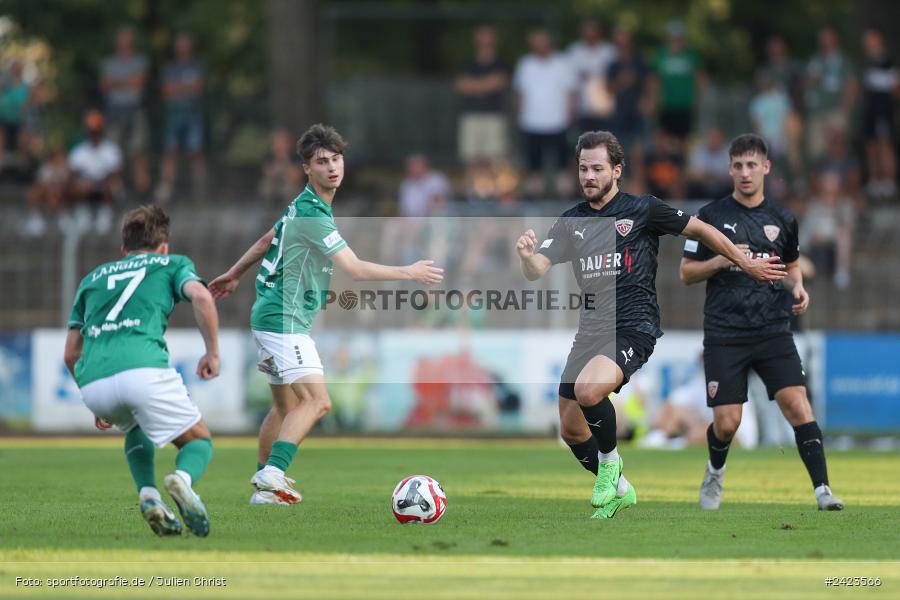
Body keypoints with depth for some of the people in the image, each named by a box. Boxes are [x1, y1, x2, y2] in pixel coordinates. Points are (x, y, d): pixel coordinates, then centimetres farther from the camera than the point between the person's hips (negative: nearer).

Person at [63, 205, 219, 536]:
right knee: (199, 441, 13)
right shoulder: (172, 263, 23)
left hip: (93, 383, 4)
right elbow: (201, 296, -1)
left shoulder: (93, 277, 33)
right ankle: (182, 477, -23)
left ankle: (148, 494, 10)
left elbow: (71, 354, 32)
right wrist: (212, 352, 10)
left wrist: (98, 406, 42)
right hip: (144, 369, -4)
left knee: (135, 427, 36)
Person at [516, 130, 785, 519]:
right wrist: (527, 256, -27)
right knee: (571, 429, 9)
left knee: (588, 389, -33)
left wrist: (747, 265, 13)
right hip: (590, 331, 6)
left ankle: (610, 461, -6)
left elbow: (700, 229, 7)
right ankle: (617, 489, 33)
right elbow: (537, 271, -3)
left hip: (633, 328, -6)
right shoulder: (571, 222, 8)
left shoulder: (643, 210, -4)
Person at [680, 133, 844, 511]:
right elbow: (686, 273, 5)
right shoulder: (711, 217, 2)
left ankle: (822, 490, -17)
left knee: (797, 405, -16)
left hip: (773, 331, 2)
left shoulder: (782, 220, 9)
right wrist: (722, 260, -14)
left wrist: (798, 288, 3)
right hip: (724, 334, -1)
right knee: (727, 423, -4)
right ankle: (715, 472, 29)